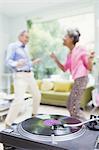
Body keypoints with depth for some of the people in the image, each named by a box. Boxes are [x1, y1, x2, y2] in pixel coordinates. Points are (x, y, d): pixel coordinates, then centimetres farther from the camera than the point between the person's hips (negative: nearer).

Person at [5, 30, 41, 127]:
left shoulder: (25, 48, 18)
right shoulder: (13, 46, -3)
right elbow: (8, 61, -14)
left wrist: (33, 62, 31)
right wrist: (17, 64, -33)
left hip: (30, 75, 8)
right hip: (20, 76, -8)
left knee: (37, 95, 15)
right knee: (19, 100, -19)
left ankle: (34, 114, 37)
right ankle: (8, 123, -6)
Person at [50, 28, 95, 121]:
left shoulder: (80, 49, -10)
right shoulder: (69, 54, 13)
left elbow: (90, 68, -8)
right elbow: (64, 69, 17)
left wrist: (90, 59, -28)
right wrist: (55, 59, 9)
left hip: (81, 79, -9)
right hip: (77, 80, 9)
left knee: (73, 107, -4)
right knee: (70, 105, 17)